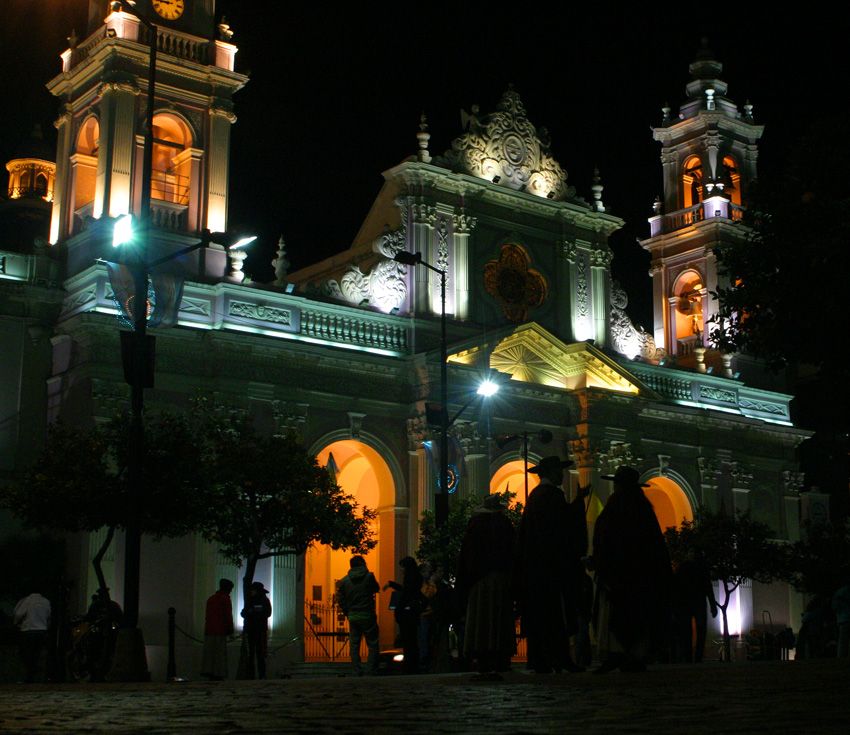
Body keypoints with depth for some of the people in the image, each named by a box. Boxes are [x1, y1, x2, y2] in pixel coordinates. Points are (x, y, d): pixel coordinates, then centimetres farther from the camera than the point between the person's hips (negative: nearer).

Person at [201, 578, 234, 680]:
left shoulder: (210, 598, 18)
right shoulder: (225, 598, -5)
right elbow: (228, 615, -9)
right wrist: (230, 629, -3)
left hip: (208, 629, 7)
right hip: (220, 630, -7)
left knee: (209, 652, 8)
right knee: (220, 652, -5)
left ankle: (208, 672, 6)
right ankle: (218, 674, -8)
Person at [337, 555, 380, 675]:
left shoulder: (344, 581, 2)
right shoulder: (369, 576, -7)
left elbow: (340, 599, 3)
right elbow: (376, 589, 11)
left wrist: (347, 613, 13)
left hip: (352, 617, 3)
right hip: (367, 616, -3)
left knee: (354, 644, 9)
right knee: (372, 644, 5)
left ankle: (357, 670, 6)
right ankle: (372, 669, 1)